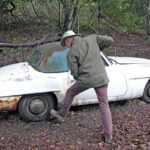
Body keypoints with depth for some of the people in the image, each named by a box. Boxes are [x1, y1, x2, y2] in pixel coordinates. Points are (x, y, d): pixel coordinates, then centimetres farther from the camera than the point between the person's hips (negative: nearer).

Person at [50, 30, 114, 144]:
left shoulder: (71, 53, -1)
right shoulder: (92, 38, 8)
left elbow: (75, 74, -3)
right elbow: (110, 40, 6)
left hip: (86, 79, -3)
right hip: (101, 78, 3)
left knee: (70, 93, 24)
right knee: (104, 106, 11)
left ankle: (61, 115, 41)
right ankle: (108, 136, 9)